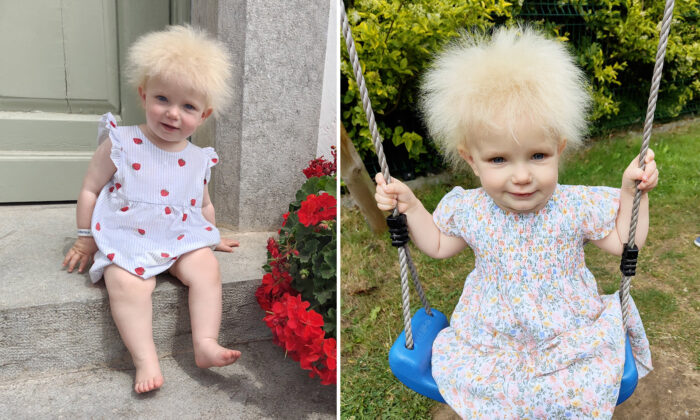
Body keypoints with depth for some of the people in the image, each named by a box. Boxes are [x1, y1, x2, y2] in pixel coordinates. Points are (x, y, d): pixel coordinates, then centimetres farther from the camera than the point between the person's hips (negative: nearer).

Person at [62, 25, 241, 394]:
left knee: (206, 268, -24)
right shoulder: (120, 144, -3)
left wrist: (213, 237, 26)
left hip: (180, 238, 3)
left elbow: (203, 204, 25)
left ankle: (205, 344, -22)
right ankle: (145, 360, -28)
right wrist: (85, 240, 2)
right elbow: (90, 189, 2)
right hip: (126, 238, -3)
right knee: (126, 283, -31)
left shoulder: (198, 160, 8)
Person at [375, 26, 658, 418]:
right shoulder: (469, 210, -12)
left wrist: (633, 192, -11)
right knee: (455, 370, -14)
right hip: (490, 336, 1)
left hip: (570, 335, 0)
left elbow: (625, 243, 1)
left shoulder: (578, 206, -14)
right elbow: (438, 245, 7)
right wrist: (410, 207, -5)